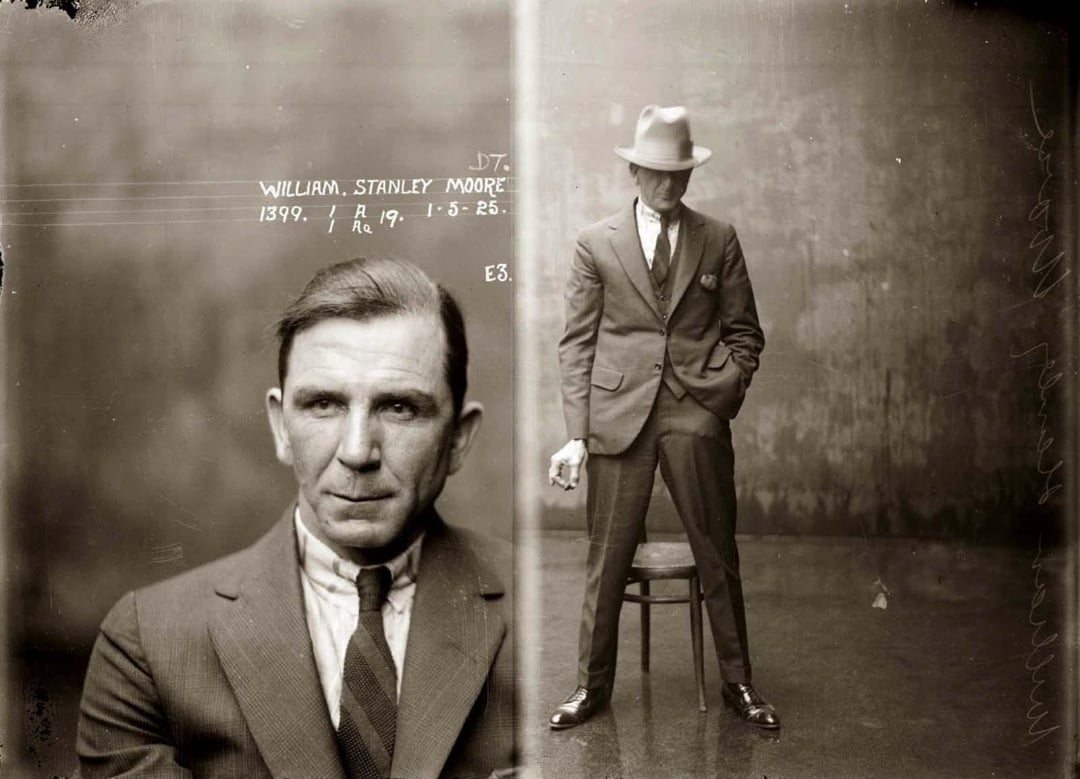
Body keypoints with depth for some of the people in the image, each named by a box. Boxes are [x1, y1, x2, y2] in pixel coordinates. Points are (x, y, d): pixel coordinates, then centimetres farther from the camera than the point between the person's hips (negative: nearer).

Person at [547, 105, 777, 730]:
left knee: (718, 556, 7)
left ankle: (738, 682, 22)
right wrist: (576, 434, -4)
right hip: (619, 415, 0)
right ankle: (593, 684, 19)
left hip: (697, 419, 1)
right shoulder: (596, 243, 6)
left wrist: (726, 391, -5)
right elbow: (577, 344, 4)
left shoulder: (719, 240, 8)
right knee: (607, 559, 5)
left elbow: (744, 332, 12)